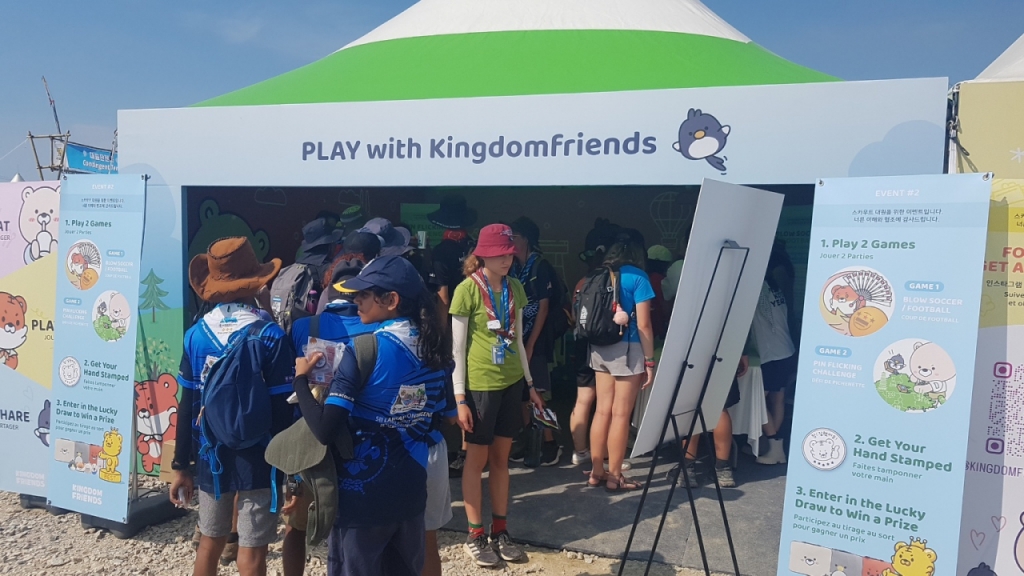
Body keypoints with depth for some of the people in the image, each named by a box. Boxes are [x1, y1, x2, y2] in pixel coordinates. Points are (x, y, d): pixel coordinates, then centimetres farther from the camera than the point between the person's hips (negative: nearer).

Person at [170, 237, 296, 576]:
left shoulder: (196, 335, -3)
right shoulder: (270, 337, -14)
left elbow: (186, 406, 1)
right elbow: (282, 410, -14)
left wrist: (181, 465, 10)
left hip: (211, 457, 4)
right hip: (257, 459, -4)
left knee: (211, 541, 21)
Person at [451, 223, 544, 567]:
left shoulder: (514, 288, 6)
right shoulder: (467, 289, -11)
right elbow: (458, 347, -10)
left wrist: (530, 384, 14)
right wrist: (460, 397, -13)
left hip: (511, 382, 5)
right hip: (480, 384, -5)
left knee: (501, 457, 13)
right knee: (477, 459, 6)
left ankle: (500, 531, 24)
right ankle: (475, 536, 18)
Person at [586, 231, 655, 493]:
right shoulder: (637, 277, -8)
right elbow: (643, 325, -11)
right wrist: (650, 360, -6)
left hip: (600, 348, 6)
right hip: (627, 349, -6)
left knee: (603, 410, 12)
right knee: (620, 414, 2)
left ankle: (597, 472, 19)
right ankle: (615, 476, 10)